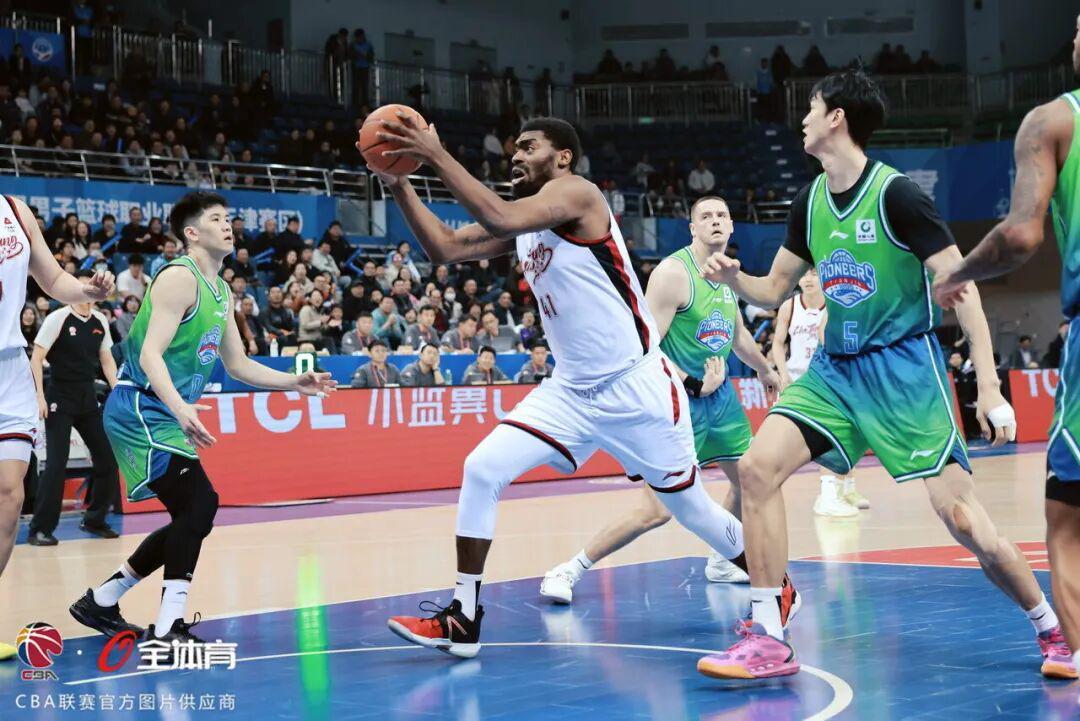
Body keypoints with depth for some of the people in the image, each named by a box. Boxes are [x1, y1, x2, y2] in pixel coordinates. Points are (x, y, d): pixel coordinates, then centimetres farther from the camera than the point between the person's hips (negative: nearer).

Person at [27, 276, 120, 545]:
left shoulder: (101, 321, 6)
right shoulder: (58, 318, -10)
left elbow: (106, 359, 16)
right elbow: (36, 359, -10)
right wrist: (39, 396, -17)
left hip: (88, 399, 6)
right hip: (60, 399, -6)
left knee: (108, 459, 5)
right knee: (56, 464, -12)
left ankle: (94, 520, 21)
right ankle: (40, 529, -5)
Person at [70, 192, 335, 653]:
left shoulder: (221, 293, 14)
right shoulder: (180, 278, -15)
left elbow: (238, 365, 22)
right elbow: (150, 355, -25)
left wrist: (294, 382, 11)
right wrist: (180, 407, -40)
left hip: (162, 414, 10)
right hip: (139, 408, -10)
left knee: (194, 517, 13)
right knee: (199, 503, -21)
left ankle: (100, 601, 24)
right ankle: (168, 627, -20)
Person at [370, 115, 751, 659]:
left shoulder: (574, 192, -14)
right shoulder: (525, 221, 10)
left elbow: (500, 218, -32)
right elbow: (444, 248, 3)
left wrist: (436, 156, -30)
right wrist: (398, 183, -7)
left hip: (636, 386, -7)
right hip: (572, 389, 7)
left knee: (687, 503, 6)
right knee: (481, 470, -7)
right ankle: (462, 620, -3)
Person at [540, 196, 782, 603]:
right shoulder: (674, 272, -17)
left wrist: (764, 370, 40)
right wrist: (694, 385, -24)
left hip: (719, 392, 8)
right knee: (656, 510, -14)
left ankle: (721, 562, 36)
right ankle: (570, 570, -5)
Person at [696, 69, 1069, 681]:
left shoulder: (896, 194, -13)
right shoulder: (811, 203, 8)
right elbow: (774, 290, 18)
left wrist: (990, 388, -19)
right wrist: (734, 278, -5)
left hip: (904, 366, -6)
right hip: (835, 368, 6)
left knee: (960, 516, -12)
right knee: (758, 466, -13)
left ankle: (1053, 626, 11)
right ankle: (768, 640, -9)